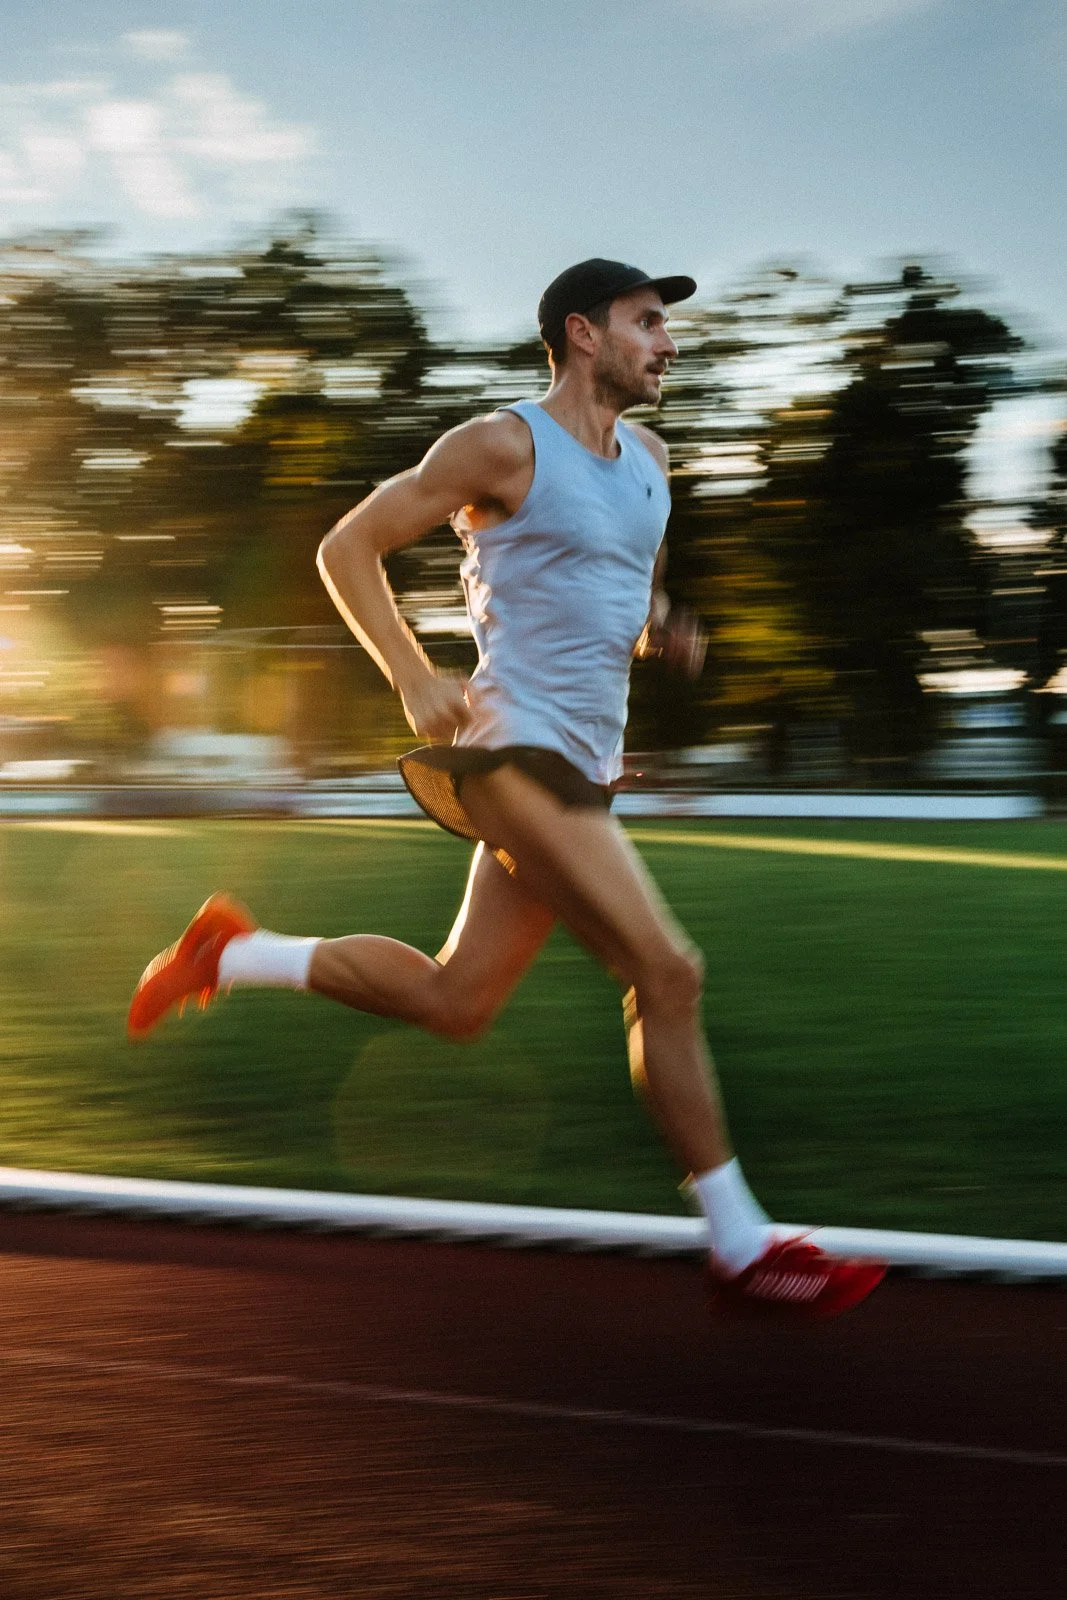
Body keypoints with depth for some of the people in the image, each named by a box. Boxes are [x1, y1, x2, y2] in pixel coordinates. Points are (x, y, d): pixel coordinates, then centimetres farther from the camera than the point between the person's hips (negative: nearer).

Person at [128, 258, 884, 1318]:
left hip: (578, 767, 9)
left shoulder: (646, 455, 16)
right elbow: (346, 549, -5)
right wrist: (415, 681, -15)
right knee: (666, 972, -13)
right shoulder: (505, 444, -8)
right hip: (519, 754, -9)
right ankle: (741, 1249, -5)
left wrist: (661, 630, 7)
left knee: (453, 1001, 12)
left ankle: (233, 953, 27)